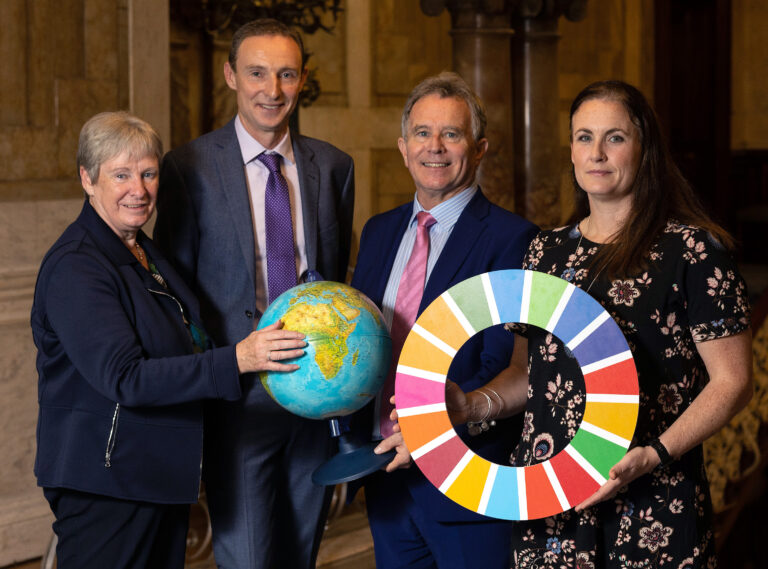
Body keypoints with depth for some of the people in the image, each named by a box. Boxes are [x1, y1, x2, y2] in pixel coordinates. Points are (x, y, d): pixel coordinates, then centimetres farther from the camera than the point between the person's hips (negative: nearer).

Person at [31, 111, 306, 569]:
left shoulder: (145, 251, 11)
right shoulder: (75, 267, -17)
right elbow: (124, 377, -26)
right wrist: (237, 359, -30)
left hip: (164, 475, 9)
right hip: (105, 485, -9)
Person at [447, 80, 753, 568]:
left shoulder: (693, 250, -6)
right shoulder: (547, 252, 11)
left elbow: (733, 381, -7)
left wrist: (656, 455, -19)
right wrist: (474, 405, -1)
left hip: (651, 502, -4)